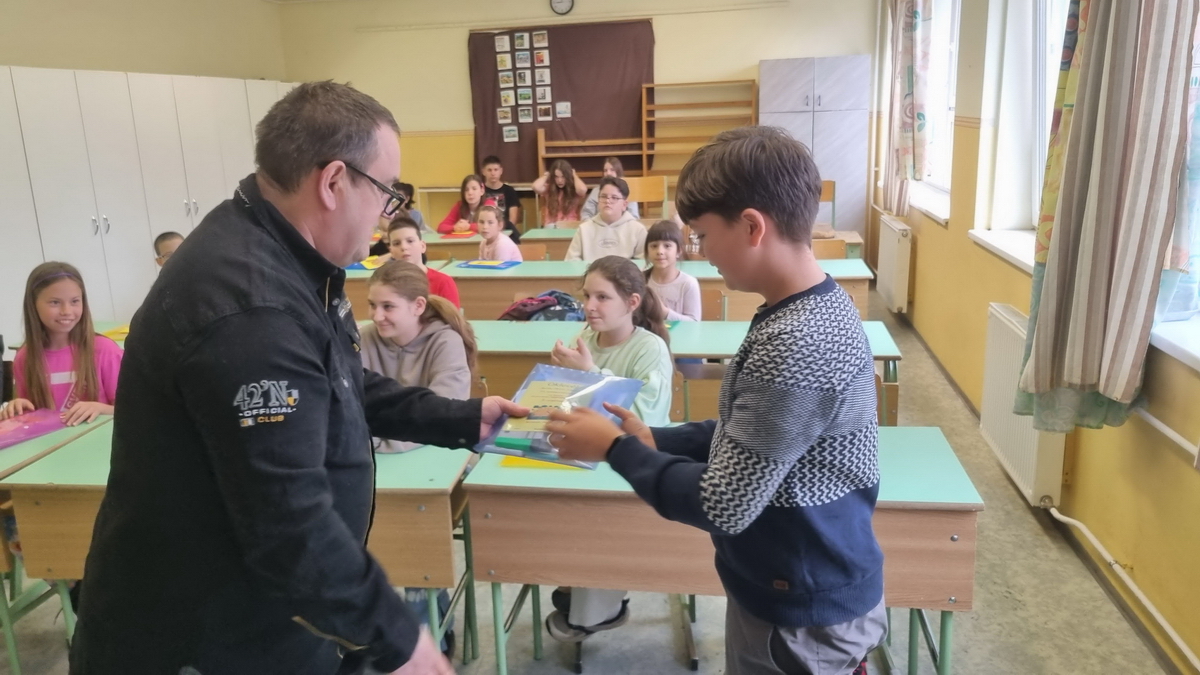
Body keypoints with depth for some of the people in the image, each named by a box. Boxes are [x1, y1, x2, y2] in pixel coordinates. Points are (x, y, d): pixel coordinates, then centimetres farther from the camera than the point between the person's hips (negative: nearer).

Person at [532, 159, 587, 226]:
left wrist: (574, 175, -1)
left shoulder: (574, 190, 3)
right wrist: (546, 176, 5)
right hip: (551, 227, 0)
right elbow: (536, 187, -14)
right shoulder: (548, 189, 7)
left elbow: (582, 189, -21)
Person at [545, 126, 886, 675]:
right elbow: (750, 431, 9)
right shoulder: (819, 307, 0)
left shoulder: (793, 346, -31)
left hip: (804, 617, -8)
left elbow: (722, 506, -27)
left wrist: (615, 448, -16)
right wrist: (655, 440, 1)